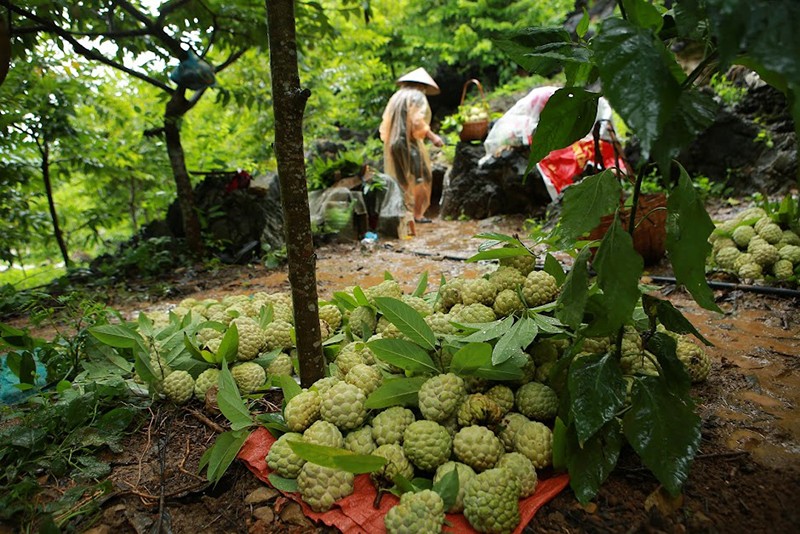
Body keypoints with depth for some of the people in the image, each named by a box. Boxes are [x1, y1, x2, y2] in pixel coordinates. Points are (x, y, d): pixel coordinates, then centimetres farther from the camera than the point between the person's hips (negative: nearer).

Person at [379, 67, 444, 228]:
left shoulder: (396, 96, 16)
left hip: (393, 144, 7)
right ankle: (418, 214, 1)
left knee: (399, 180, 13)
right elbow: (418, 122, -18)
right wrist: (432, 136, -10)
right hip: (410, 144, -7)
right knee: (418, 180, 1)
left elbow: (386, 122, 15)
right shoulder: (418, 97, -6)